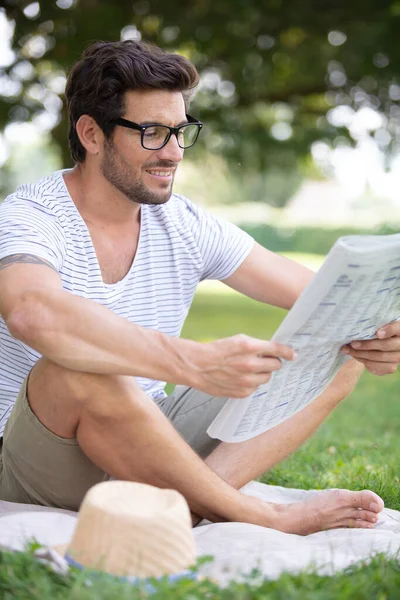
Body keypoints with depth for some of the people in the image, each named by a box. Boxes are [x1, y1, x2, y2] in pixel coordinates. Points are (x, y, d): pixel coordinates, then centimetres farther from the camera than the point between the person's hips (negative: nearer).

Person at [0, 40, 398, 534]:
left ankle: (178, 505, -27)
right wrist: (195, 363, -48)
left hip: (145, 447, 6)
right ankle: (265, 520, -22)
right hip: (40, 471, -5)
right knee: (78, 369, -39)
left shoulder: (186, 228, 2)